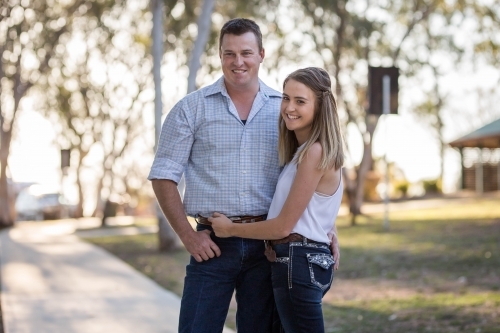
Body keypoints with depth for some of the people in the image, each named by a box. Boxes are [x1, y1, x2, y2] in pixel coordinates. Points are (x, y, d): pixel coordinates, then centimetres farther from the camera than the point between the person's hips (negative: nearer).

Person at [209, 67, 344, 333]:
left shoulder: (315, 152, -15)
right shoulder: (301, 151, 15)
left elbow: (283, 226, -15)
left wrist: (230, 229, -3)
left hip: (299, 263, -10)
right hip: (298, 260, 10)